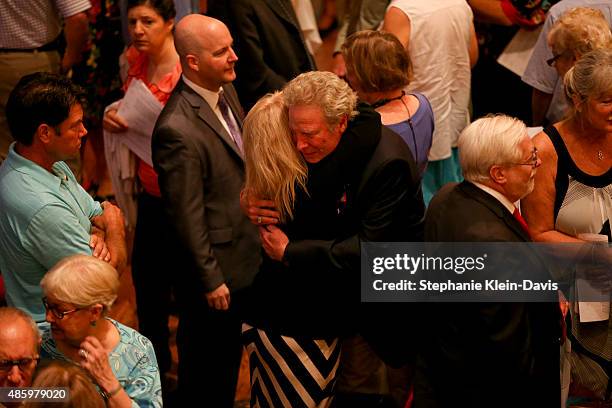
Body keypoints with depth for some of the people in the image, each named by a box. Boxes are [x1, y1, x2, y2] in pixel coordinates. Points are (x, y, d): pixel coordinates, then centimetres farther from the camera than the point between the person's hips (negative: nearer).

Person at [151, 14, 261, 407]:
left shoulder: (225, 90, -3)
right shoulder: (178, 129, -31)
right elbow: (187, 217, -24)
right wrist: (210, 279, -17)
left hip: (244, 252, 8)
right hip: (215, 264, -8)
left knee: (229, 352, 26)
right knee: (205, 362, 13)